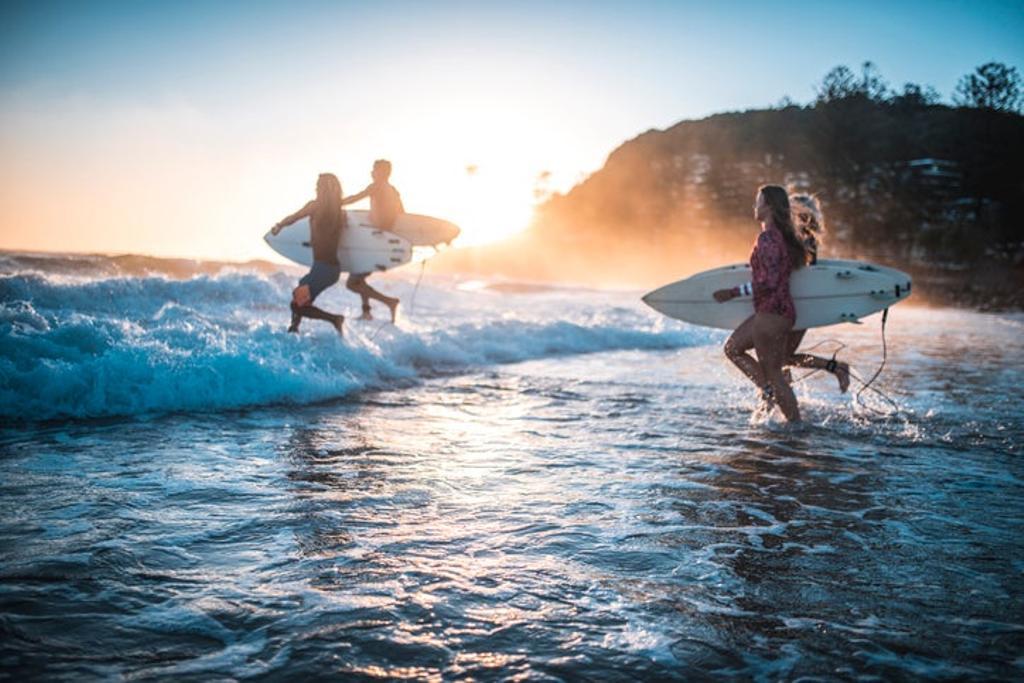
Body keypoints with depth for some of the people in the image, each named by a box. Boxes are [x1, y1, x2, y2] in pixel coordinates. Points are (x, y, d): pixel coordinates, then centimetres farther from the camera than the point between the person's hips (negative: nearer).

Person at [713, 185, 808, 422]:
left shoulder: (767, 238, -19)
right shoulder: (782, 236, 11)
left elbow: (769, 282, -25)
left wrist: (733, 293, -19)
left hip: (771, 313, -10)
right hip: (769, 312, 10)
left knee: (773, 372, 0)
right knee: (733, 348, 19)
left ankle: (797, 423, 8)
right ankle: (769, 390, 16)